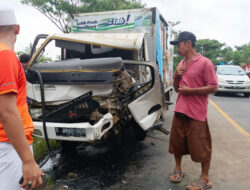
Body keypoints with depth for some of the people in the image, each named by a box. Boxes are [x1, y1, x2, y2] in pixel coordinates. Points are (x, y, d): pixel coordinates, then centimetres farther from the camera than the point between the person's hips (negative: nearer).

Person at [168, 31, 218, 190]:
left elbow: (213, 88, -13)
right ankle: (178, 169, 35)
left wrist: (190, 90, -16)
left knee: (201, 147, 4)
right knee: (177, 142, 16)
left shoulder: (204, 63, -9)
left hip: (196, 113, -7)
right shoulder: (181, 64, 13)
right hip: (180, 110, 7)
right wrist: (176, 76, -1)